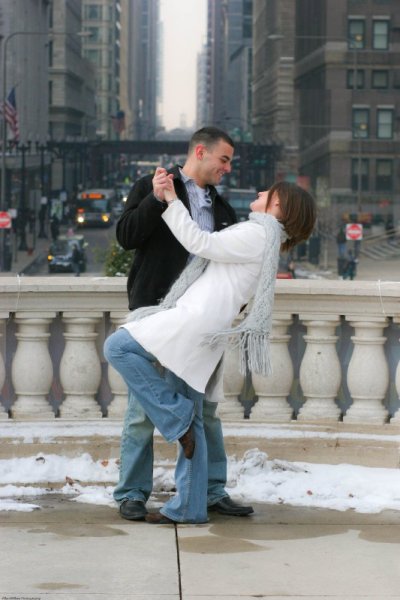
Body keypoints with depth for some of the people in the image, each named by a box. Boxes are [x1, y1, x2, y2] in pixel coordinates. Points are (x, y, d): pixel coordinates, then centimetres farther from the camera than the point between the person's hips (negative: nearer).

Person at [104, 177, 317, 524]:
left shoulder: (256, 234, -5)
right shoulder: (266, 242, 24)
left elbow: (199, 243, -10)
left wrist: (171, 200, -9)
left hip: (196, 320, -10)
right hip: (203, 340, 10)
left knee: (118, 347, -8)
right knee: (192, 422, 10)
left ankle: (175, 416, -7)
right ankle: (189, 507, 11)